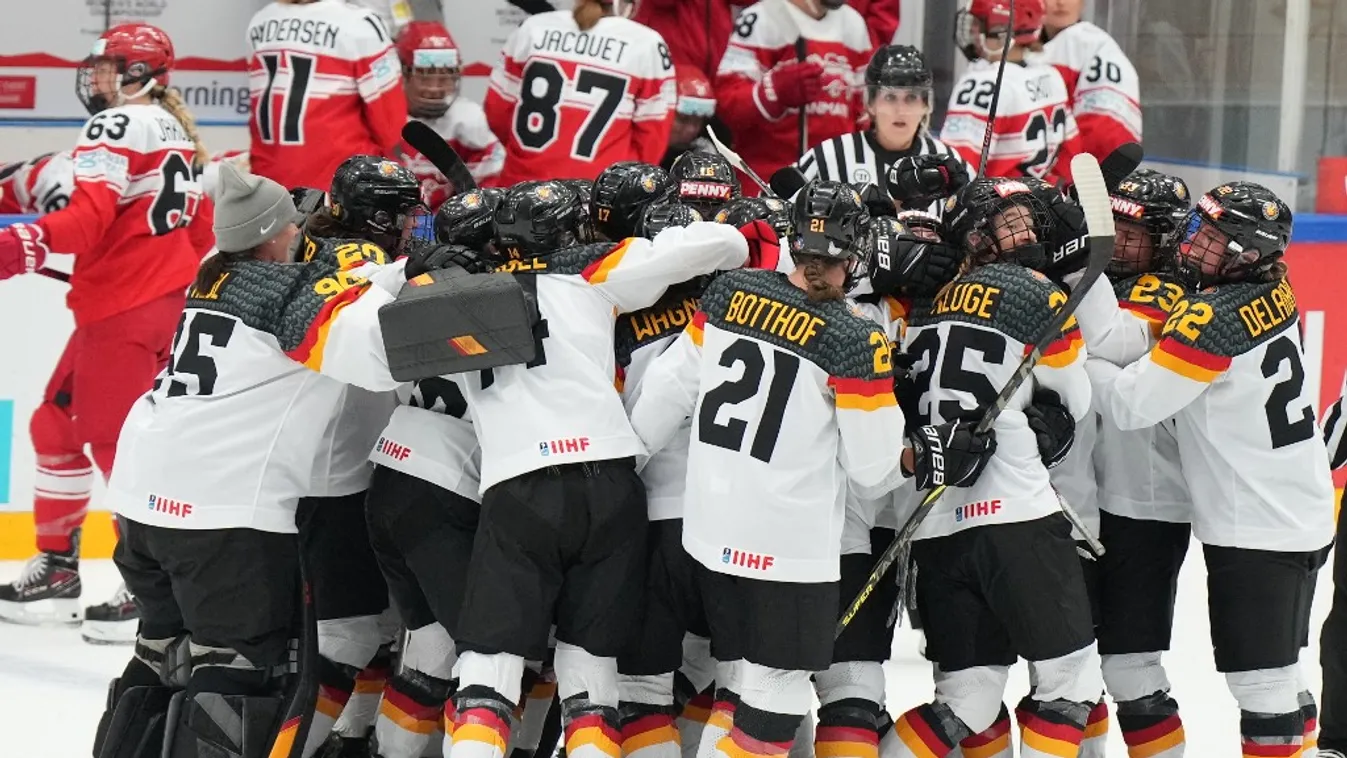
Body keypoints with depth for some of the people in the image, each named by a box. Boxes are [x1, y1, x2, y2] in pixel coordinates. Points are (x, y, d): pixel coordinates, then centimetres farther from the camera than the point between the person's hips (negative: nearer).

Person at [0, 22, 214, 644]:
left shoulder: (117, 125, -12)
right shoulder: (178, 132, 16)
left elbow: (88, 219, -25)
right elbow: (199, 233, 20)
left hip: (122, 310, -10)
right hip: (166, 302, 10)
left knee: (113, 439, -9)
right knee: (56, 424, 16)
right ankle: (57, 568, 21)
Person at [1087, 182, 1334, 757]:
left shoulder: (1214, 317, -21)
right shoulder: (1271, 292, 6)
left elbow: (1129, 403, -20)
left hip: (1256, 532, -9)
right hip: (1301, 517, 9)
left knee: (1261, 684, -5)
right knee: (1279, 677, 18)